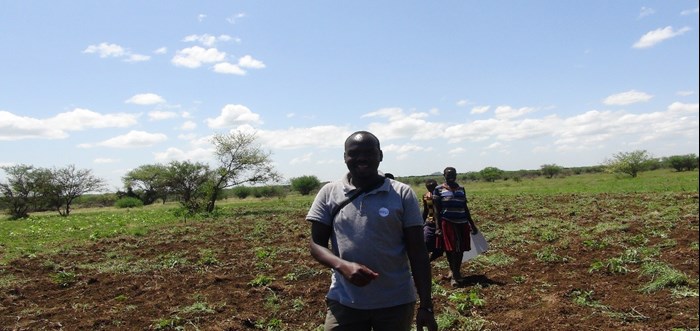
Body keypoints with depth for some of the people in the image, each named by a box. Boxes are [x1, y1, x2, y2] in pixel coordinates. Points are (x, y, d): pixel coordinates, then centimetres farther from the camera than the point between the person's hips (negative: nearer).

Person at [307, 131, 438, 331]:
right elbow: (316, 243, 0)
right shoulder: (329, 193, -1)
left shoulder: (403, 194, -3)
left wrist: (426, 305, -5)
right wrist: (342, 266, -19)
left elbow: (417, 253, -2)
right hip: (344, 302, 0)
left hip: (397, 303, 0)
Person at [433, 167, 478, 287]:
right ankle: (454, 275, 13)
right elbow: (437, 210, -4)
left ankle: (456, 271, 30)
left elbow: (465, 208, 16)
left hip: (462, 222, 4)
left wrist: (472, 224, 16)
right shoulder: (439, 190, -2)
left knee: (461, 249, 10)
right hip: (447, 223, -4)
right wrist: (438, 227, -11)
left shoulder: (461, 189, 11)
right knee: (450, 249, 0)